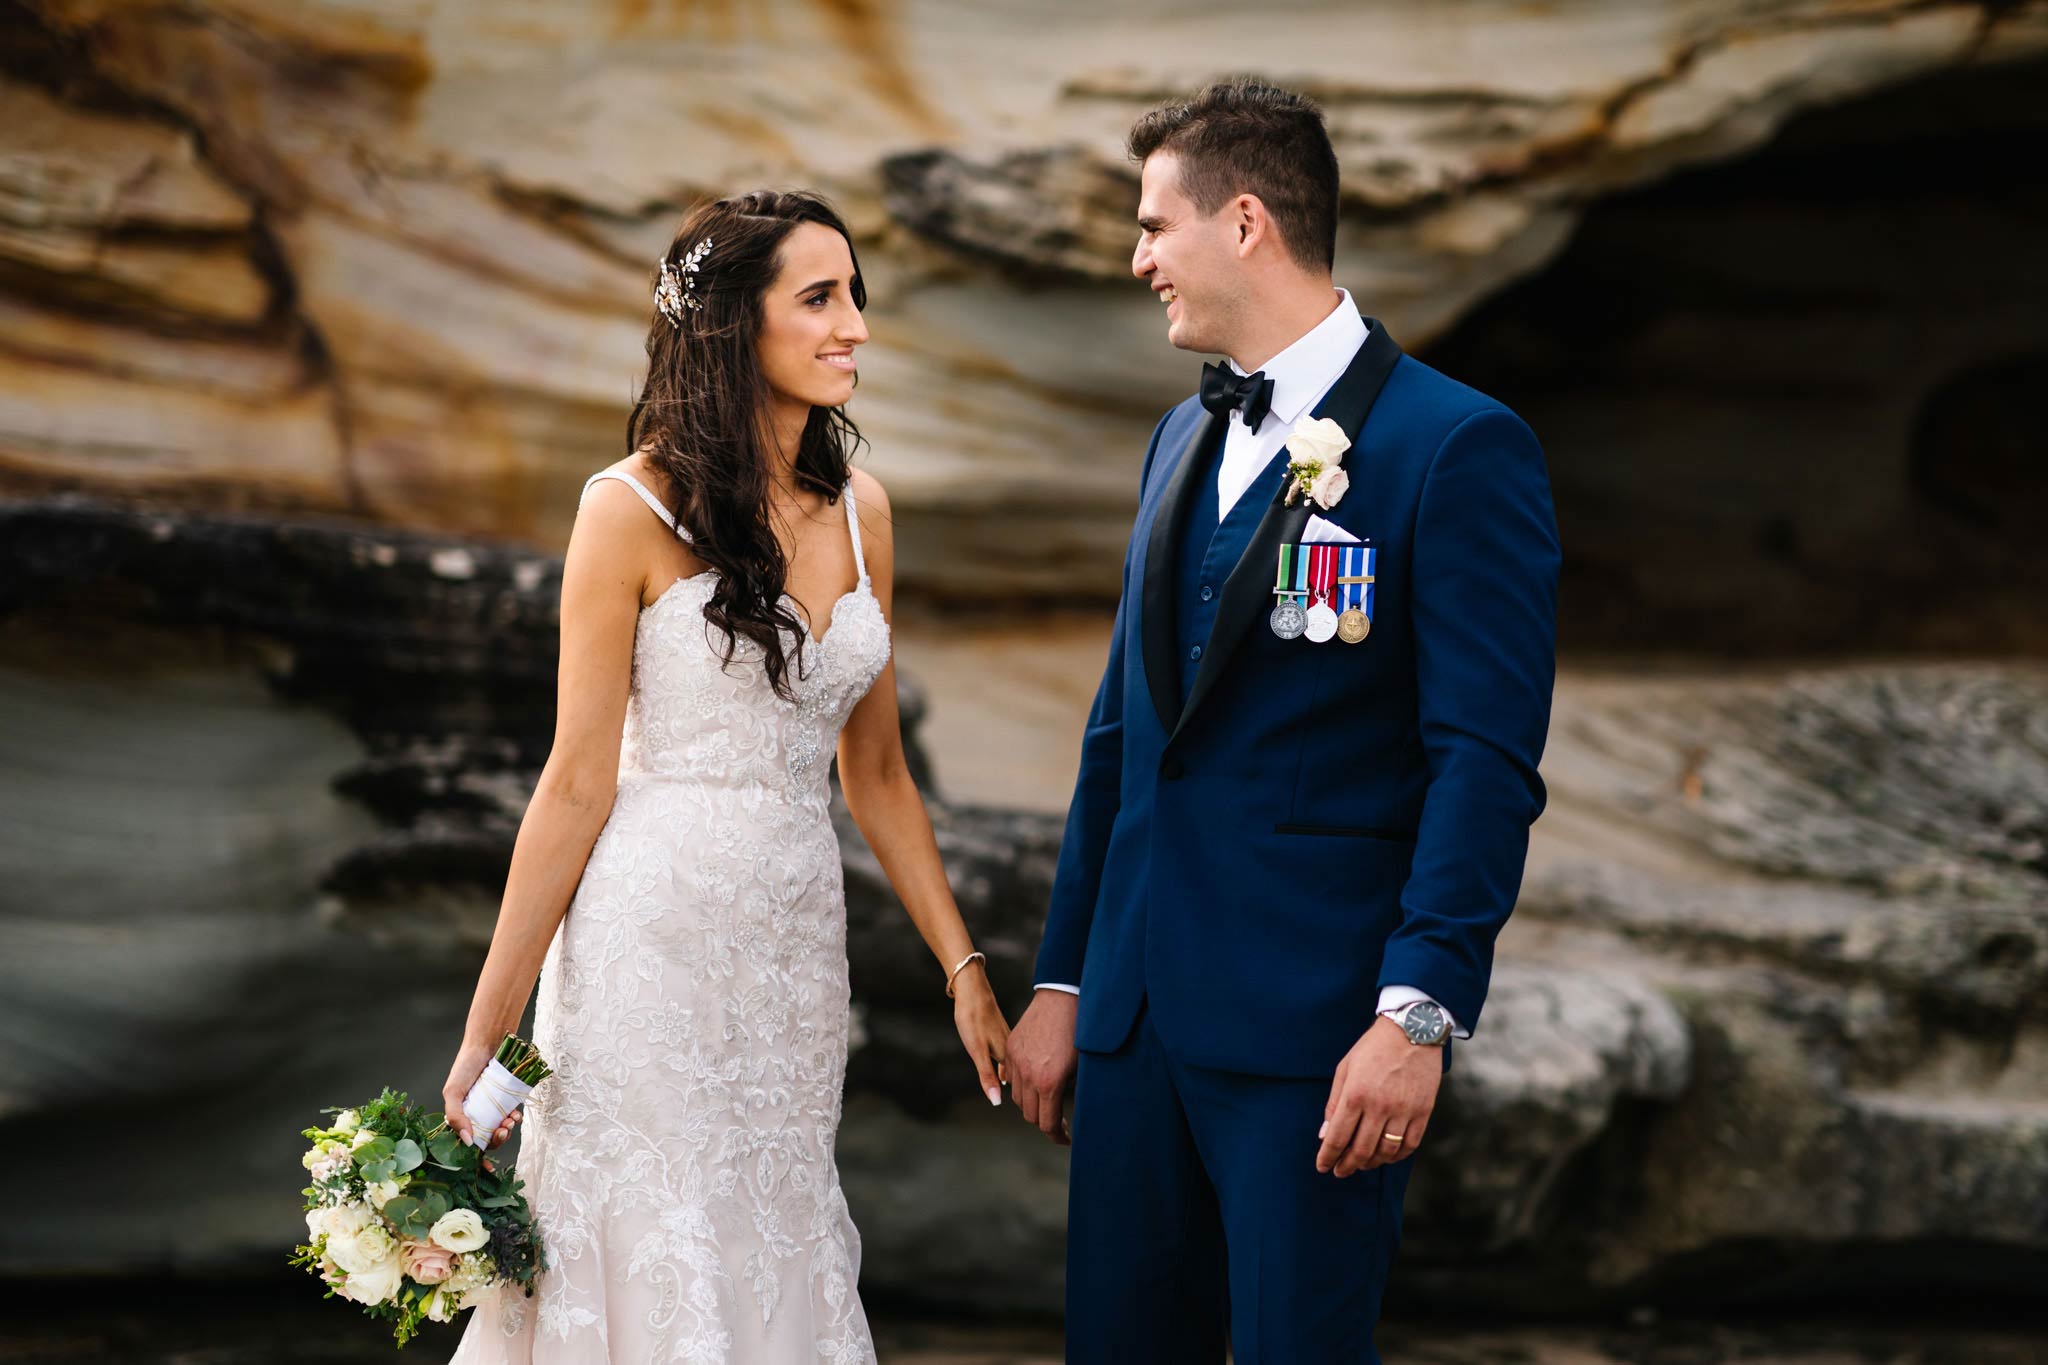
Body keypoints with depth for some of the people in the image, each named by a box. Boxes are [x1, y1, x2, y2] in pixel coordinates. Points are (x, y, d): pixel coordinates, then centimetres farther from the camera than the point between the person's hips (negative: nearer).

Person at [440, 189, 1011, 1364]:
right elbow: (579, 783, -8)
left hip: (795, 947, 5)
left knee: (783, 1261, 11)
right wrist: (489, 1031, -10)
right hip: (654, 942, -5)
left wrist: (963, 966, 12)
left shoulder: (859, 509, 6)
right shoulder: (636, 509, -10)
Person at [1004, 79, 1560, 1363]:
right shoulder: (1185, 438, 17)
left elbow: (1488, 762, -14)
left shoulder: (1457, 447, -8)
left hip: (1314, 1023, -7)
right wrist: (1063, 979, 17)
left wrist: (1419, 1014, -20)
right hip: (1142, 1014, 7)